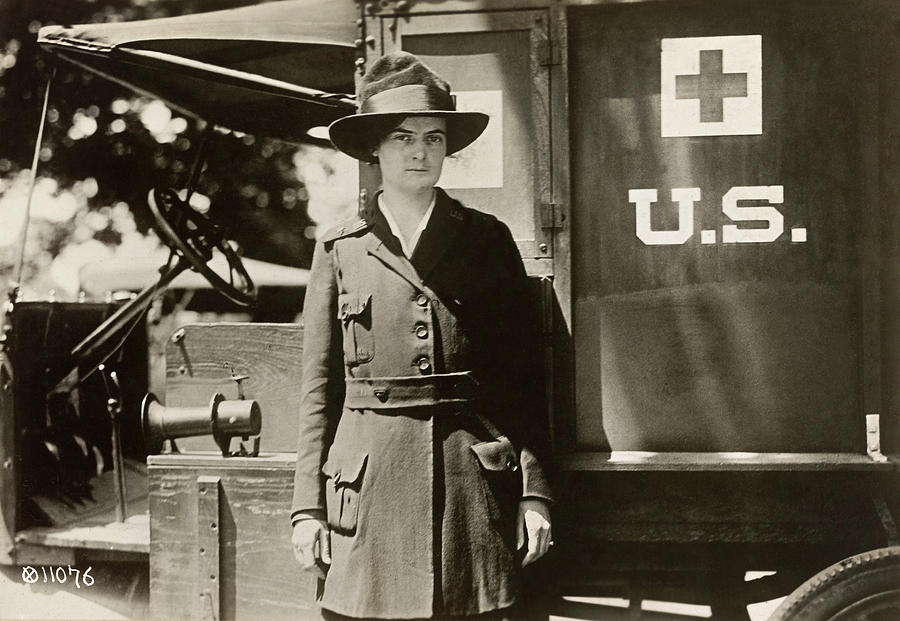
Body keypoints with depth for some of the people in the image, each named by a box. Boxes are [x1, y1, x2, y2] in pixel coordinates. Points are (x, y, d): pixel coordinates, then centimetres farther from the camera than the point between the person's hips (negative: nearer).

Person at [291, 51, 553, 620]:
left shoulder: (488, 240, 7)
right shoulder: (339, 250, 8)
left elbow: (524, 375, 6)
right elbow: (319, 390, 8)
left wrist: (535, 492, 0)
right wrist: (308, 506, 3)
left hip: (474, 485, 0)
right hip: (369, 485, 0)